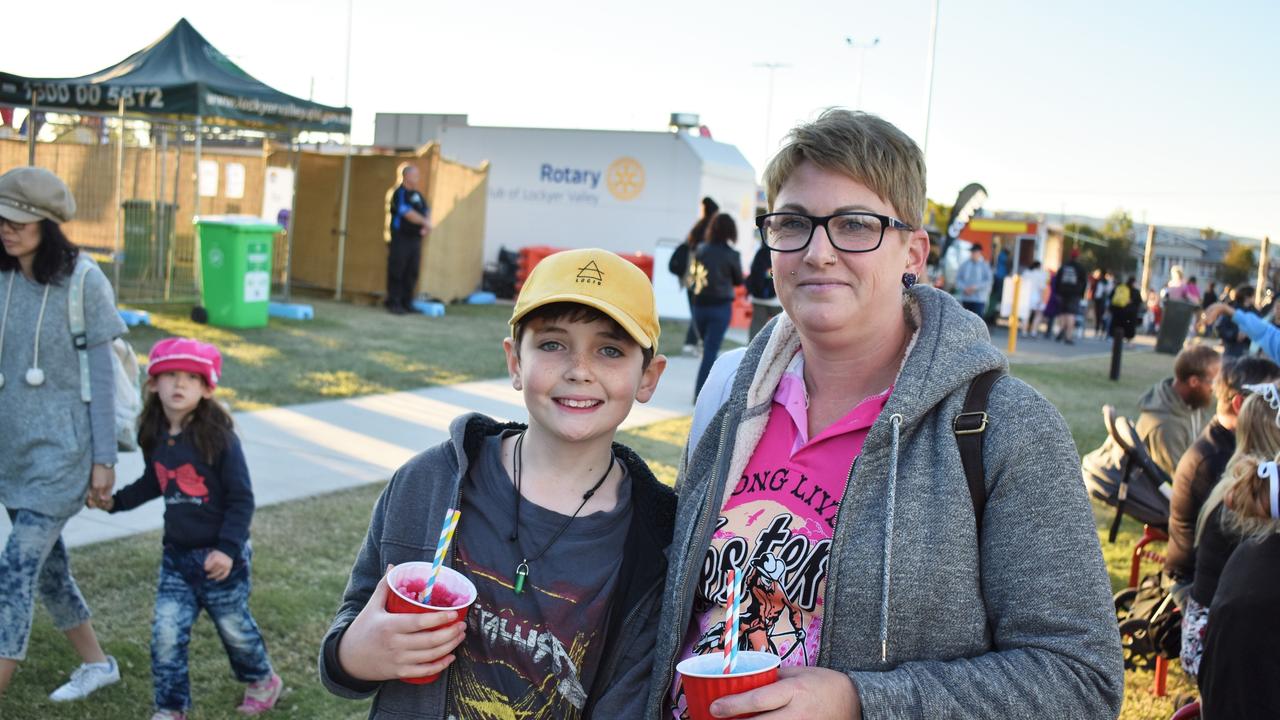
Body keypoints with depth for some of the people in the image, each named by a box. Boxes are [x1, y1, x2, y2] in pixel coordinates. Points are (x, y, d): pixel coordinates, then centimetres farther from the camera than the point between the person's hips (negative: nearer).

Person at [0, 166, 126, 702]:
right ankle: (96, 664, 35)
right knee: (45, 562, 16)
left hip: (60, 449, -6)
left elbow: (101, 374, -9)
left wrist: (104, 458, -8)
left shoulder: (83, 281, -12)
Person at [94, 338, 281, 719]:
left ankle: (261, 680, 39)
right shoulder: (155, 437, -1)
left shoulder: (218, 437, -19)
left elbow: (242, 499, -16)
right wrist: (116, 500, 7)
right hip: (176, 555, 5)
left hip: (220, 556, -4)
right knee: (166, 631, -1)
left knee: (233, 625, 12)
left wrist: (228, 548, -21)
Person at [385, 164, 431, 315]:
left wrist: (427, 225, -8)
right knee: (396, 272, -4)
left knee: (412, 273, 7)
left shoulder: (417, 194, 15)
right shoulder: (399, 193, -8)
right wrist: (425, 222, -12)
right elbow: (408, 213, -18)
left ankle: (406, 303, 14)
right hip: (401, 238, -7)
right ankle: (393, 304, 0)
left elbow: (426, 210, 11)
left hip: (415, 239, 7)